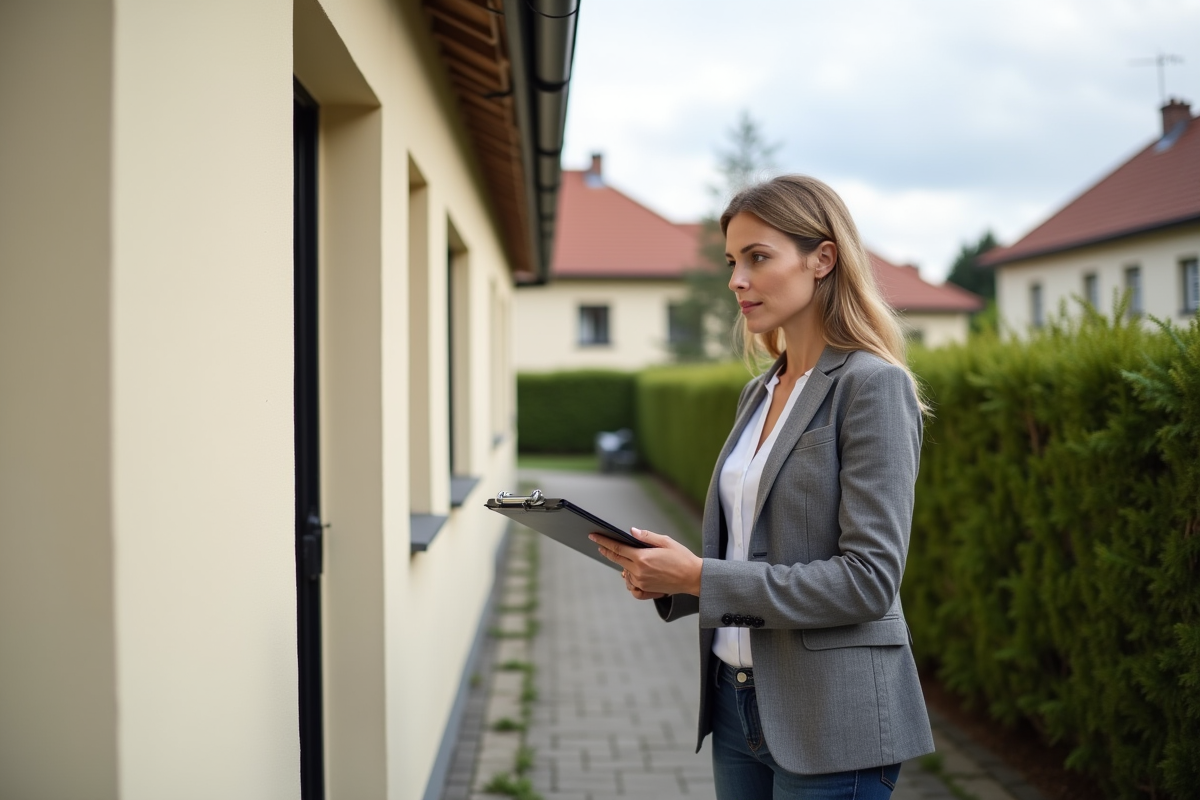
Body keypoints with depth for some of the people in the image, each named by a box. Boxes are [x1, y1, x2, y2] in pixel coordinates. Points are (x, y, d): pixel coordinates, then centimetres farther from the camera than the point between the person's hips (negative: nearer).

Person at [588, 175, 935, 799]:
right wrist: (668, 580, -2)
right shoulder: (760, 393, 10)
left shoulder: (871, 385, -13)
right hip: (739, 701, 7)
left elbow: (868, 578, -19)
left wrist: (702, 577, -21)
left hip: (829, 722, -7)